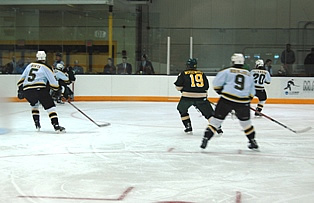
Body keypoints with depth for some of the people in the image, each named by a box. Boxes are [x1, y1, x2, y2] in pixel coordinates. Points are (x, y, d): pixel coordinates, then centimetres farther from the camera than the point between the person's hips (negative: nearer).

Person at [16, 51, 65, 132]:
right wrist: (56, 87, 22)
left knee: (34, 104, 32)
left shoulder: (30, 65, 20)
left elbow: (22, 78, 22)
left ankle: (37, 123, 24)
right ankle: (56, 125, -13)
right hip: (39, 89, -5)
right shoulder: (46, 68, 5)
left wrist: (20, 89, 27)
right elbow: (53, 82, 3)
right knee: (50, 106, 0)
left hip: (26, 90, 5)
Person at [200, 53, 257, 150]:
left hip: (227, 99, -2)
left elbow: (216, 83, 0)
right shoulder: (248, 74, 15)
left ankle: (206, 138, 0)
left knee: (217, 119, 5)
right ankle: (253, 141, 25)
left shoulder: (227, 71, 3)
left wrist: (220, 90, 18)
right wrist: (248, 100, 32)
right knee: (245, 120, 22)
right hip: (243, 101, 3)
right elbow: (252, 91, 19)